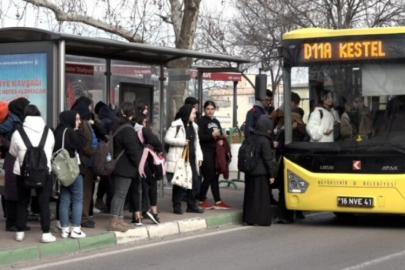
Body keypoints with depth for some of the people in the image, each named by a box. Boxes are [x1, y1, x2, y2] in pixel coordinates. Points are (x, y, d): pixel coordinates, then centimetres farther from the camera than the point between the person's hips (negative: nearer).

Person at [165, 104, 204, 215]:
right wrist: (181, 142, -19)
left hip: (191, 158, 7)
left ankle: (191, 205, 18)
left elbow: (196, 142, 18)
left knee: (192, 181, 9)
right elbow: (167, 139, -12)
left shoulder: (194, 126, 15)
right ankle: (177, 206, 5)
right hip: (178, 159, -7)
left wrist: (199, 156, 11)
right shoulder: (176, 125, -9)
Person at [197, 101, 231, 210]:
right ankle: (202, 200, 7)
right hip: (206, 152, -7)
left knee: (215, 176, 8)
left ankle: (218, 201, 11)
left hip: (215, 151, 7)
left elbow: (221, 135, 22)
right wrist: (212, 135, -24)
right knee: (208, 176, -5)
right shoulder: (201, 121, -6)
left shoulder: (216, 122, 16)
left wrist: (220, 139, 0)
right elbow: (200, 137, -14)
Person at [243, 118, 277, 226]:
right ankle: (262, 219, 2)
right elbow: (267, 159, -13)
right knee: (262, 197, 1)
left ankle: (249, 219, 14)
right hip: (261, 173, -7)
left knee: (250, 196, 10)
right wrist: (271, 174, -7)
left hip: (250, 172, 7)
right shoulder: (264, 141, -12)